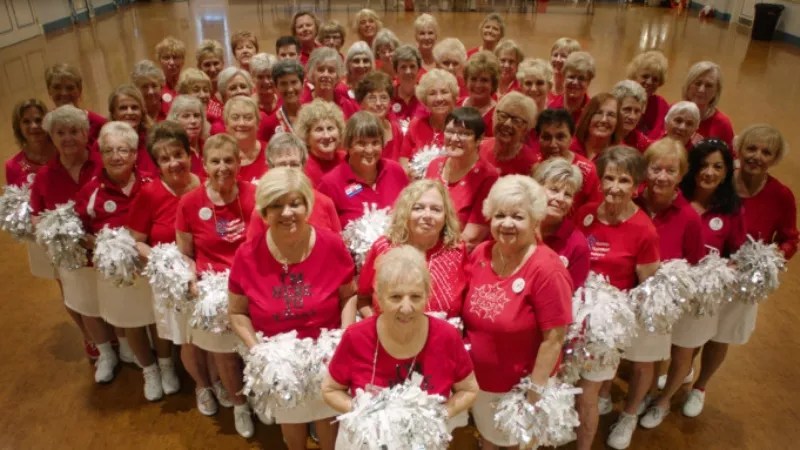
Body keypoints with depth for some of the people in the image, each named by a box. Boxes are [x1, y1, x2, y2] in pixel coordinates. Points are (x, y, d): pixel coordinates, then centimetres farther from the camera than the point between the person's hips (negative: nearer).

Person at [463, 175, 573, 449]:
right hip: (477, 381, 5)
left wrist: (533, 393, -17)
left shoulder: (547, 270, -26)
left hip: (519, 386, -4)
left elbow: (553, 340, -22)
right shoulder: (479, 255, -9)